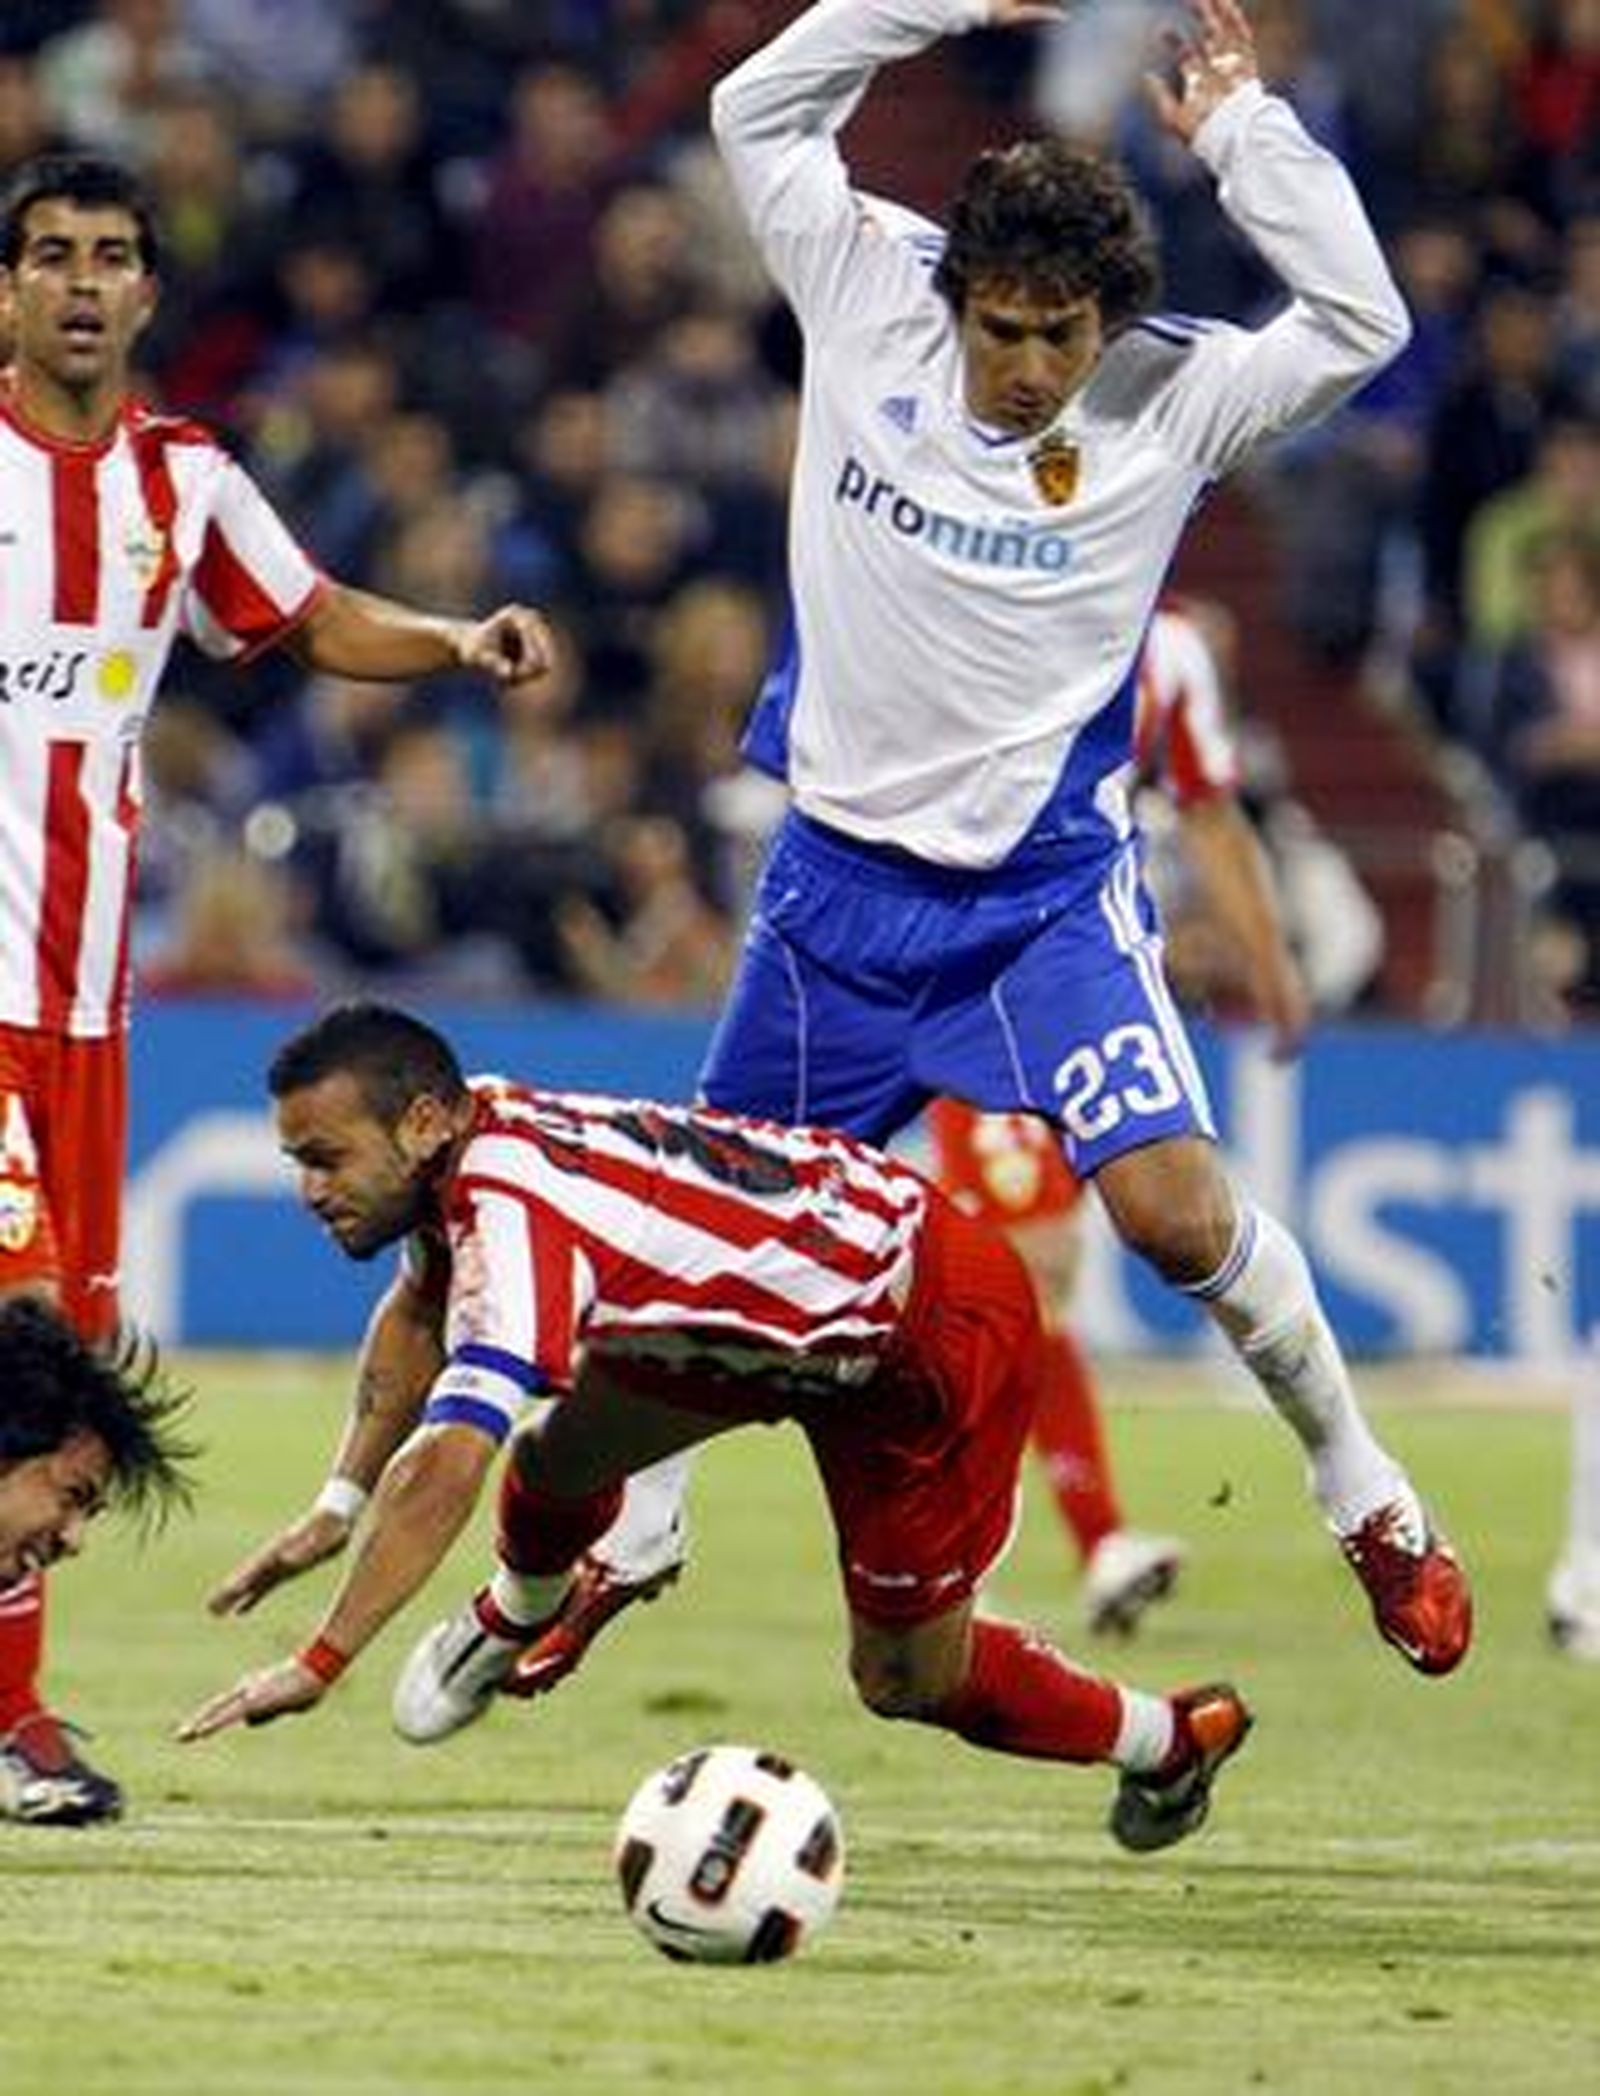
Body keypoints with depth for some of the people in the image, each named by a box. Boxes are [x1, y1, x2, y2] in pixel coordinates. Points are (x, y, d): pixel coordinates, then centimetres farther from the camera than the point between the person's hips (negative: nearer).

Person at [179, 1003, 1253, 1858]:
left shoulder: (507, 1211, -34)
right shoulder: (468, 1140, -7)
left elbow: (448, 1470, -43)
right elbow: (416, 1315, 14)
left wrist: (320, 1664, -44)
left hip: (943, 1324, -8)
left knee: (907, 1677, 1)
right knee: (558, 1451, 1)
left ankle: (1170, 1740, 24)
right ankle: (517, 1619, 34)